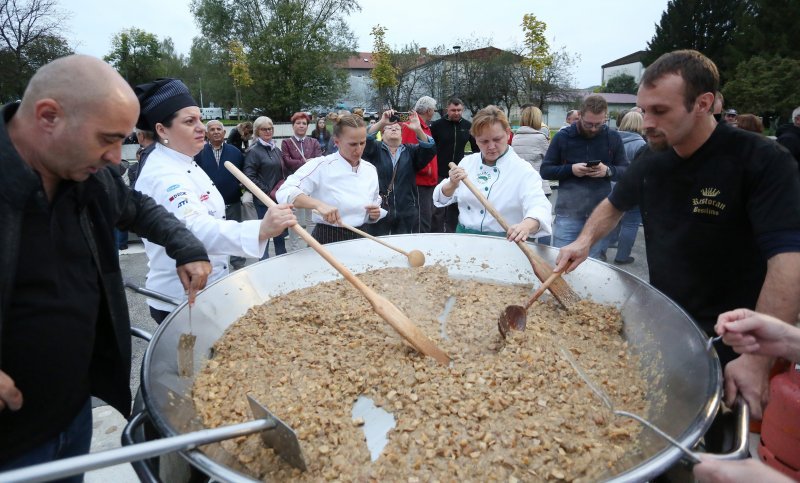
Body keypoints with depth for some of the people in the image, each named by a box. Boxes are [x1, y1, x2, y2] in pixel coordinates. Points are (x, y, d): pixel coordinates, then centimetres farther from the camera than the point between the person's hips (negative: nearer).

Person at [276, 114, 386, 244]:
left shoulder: (370, 170, 6)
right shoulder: (321, 165, -10)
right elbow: (285, 192, -20)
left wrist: (375, 214, -3)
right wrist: (318, 204, -35)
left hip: (359, 239, 5)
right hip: (326, 241, -5)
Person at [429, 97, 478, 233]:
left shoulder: (468, 126, 6)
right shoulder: (437, 125, -3)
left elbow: (476, 148, 16)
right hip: (439, 174, -3)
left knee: (455, 207, 10)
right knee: (438, 208, -1)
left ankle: (451, 232, 21)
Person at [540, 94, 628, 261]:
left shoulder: (613, 138, 5)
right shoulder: (563, 137, 0)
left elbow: (626, 171, 7)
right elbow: (545, 170, 2)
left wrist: (608, 170, -15)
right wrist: (570, 169, -15)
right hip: (568, 213, -1)